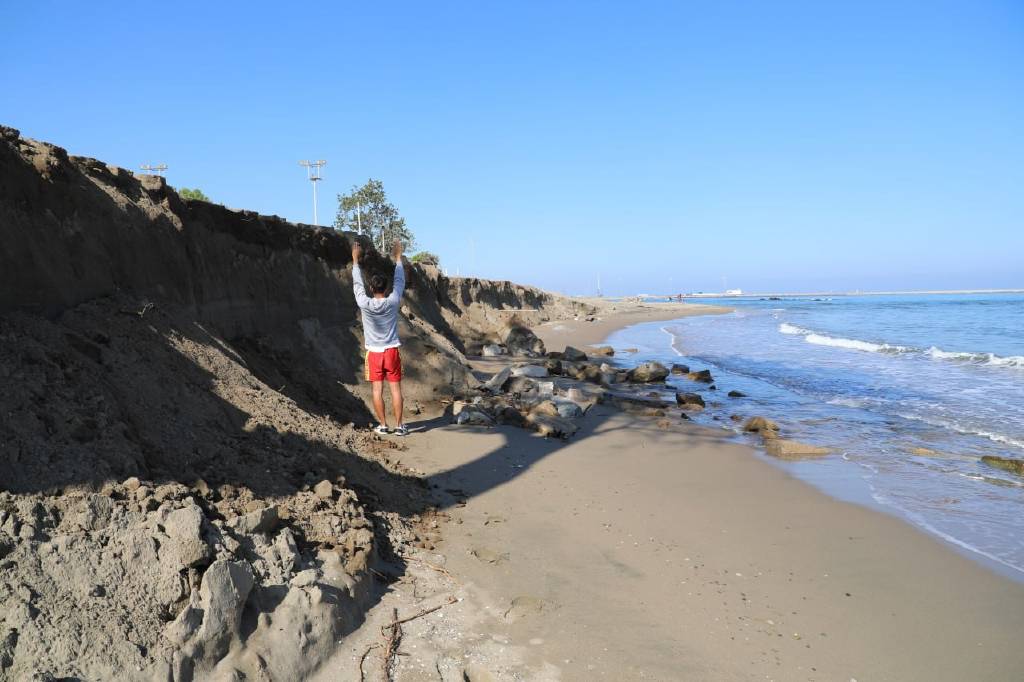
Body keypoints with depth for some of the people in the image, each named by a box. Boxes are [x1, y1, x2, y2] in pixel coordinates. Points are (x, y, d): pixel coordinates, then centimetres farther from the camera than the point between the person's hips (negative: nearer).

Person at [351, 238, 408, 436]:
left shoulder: (365, 304, -12)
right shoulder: (393, 302, -10)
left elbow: (357, 284, 2)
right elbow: (400, 282, 4)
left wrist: (355, 260, 12)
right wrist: (398, 257, 15)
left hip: (374, 353, 0)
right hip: (391, 351, 0)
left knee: (377, 389, 5)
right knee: (395, 388, 3)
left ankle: (382, 425, 10)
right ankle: (399, 425, 6)